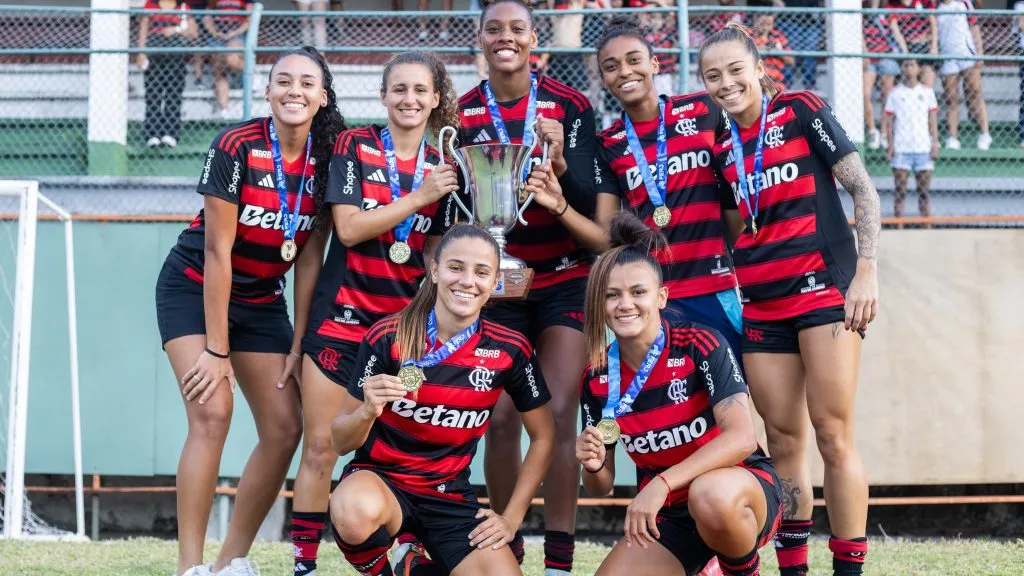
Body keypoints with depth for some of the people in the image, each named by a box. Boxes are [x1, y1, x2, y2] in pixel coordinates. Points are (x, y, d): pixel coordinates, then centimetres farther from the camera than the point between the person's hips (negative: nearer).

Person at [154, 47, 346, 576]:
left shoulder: (326, 159, -8)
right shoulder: (237, 147, -22)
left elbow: (309, 258, -4)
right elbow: (218, 251, -21)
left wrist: (298, 344, -7)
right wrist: (217, 349, -21)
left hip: (262, 301, 6)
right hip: (195, 290, -5)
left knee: (285, 428, -2)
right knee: (213, 411, -21)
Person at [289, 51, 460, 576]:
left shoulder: (442, 168, 8)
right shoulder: (354, 146, -1)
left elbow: (436, 254, 9)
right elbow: (348, 229, -11)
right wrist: (418, 198, -15)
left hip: (404, 322, 2)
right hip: (343, 315, -2)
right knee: (320, 448, -3)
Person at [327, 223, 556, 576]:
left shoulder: (510, 350, -6)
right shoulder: (387, 337, -13)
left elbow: (543, 436, 8)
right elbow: (341, 443, -9)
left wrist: (512, 517, 2)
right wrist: (368, 411, -30)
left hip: (451, 498, 4)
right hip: (381, 478, -3)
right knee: (357, 512, -39)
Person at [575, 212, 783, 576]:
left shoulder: (700, 345, -15)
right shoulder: (597, 378, -2)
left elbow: (741, 437, -25)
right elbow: (601, 488, 6)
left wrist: (662, 484, -34)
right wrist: (594, 467, -18)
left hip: (742, 488, -4)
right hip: (666, 517, 5)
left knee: (711, 495, -40)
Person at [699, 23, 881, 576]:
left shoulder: (801, 112, -2)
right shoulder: (724, 149, 14)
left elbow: (862, 188, -5)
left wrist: (867, 270, -13)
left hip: (824, 287, -5)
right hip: (762, 303, 5)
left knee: (832, 431, -10)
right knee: (782, 440, 3)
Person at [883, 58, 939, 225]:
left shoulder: (927, 91, 9)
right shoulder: (895, 93, 5)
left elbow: (933, 119, 9)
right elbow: (888, 121, 5)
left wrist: (935, 144, 0)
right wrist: (890, 145, -5)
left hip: (923, 149, 1)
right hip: (901, 149, -1)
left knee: (923, 194, 4)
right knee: (900, 194, -2)